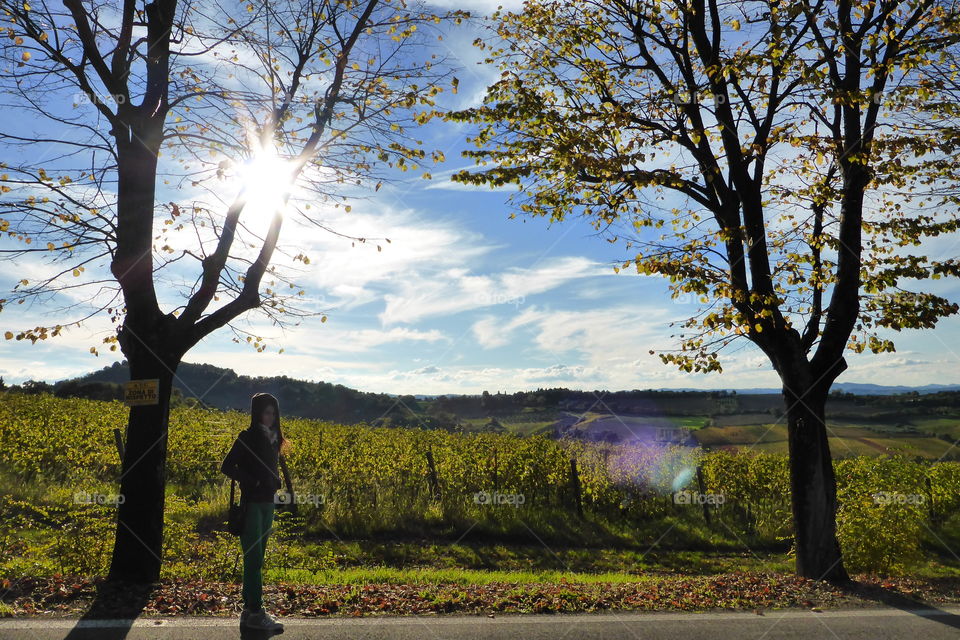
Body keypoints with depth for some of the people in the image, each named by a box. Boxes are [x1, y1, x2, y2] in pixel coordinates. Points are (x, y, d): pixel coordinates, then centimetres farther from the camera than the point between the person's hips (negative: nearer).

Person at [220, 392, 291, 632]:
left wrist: (276, 481, 3)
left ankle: (248, 610, 18)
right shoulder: (247, 437, -8)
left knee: (256, 560, 11)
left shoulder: (273, 439, 12)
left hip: (267, 504, 7)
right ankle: (255, 612, -4)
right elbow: (227, 466, -10)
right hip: (251, 504, -7)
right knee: (254, 559, -7)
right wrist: (252, 482, -15)